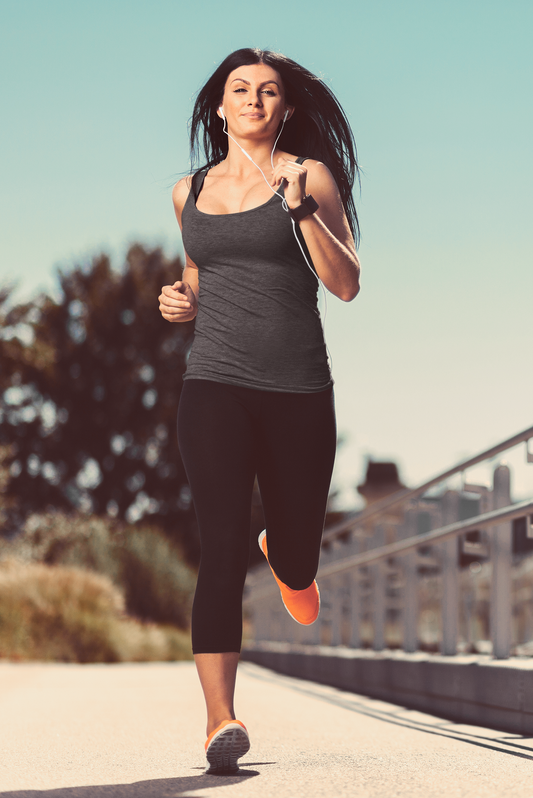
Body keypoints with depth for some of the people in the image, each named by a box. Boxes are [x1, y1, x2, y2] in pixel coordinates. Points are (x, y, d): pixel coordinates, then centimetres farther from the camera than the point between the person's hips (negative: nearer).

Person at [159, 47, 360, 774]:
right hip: (215, 386, 1)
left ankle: (285, 556, 52)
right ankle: (221, 720, -23)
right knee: (223, 545, -18)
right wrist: (182, 301, 7)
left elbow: (346, 285, -7)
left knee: (296, 563, 13)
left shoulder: (311, 175, 2)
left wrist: (300, 206, -18)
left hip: (299, 390, 0)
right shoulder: (190, 192, 12)